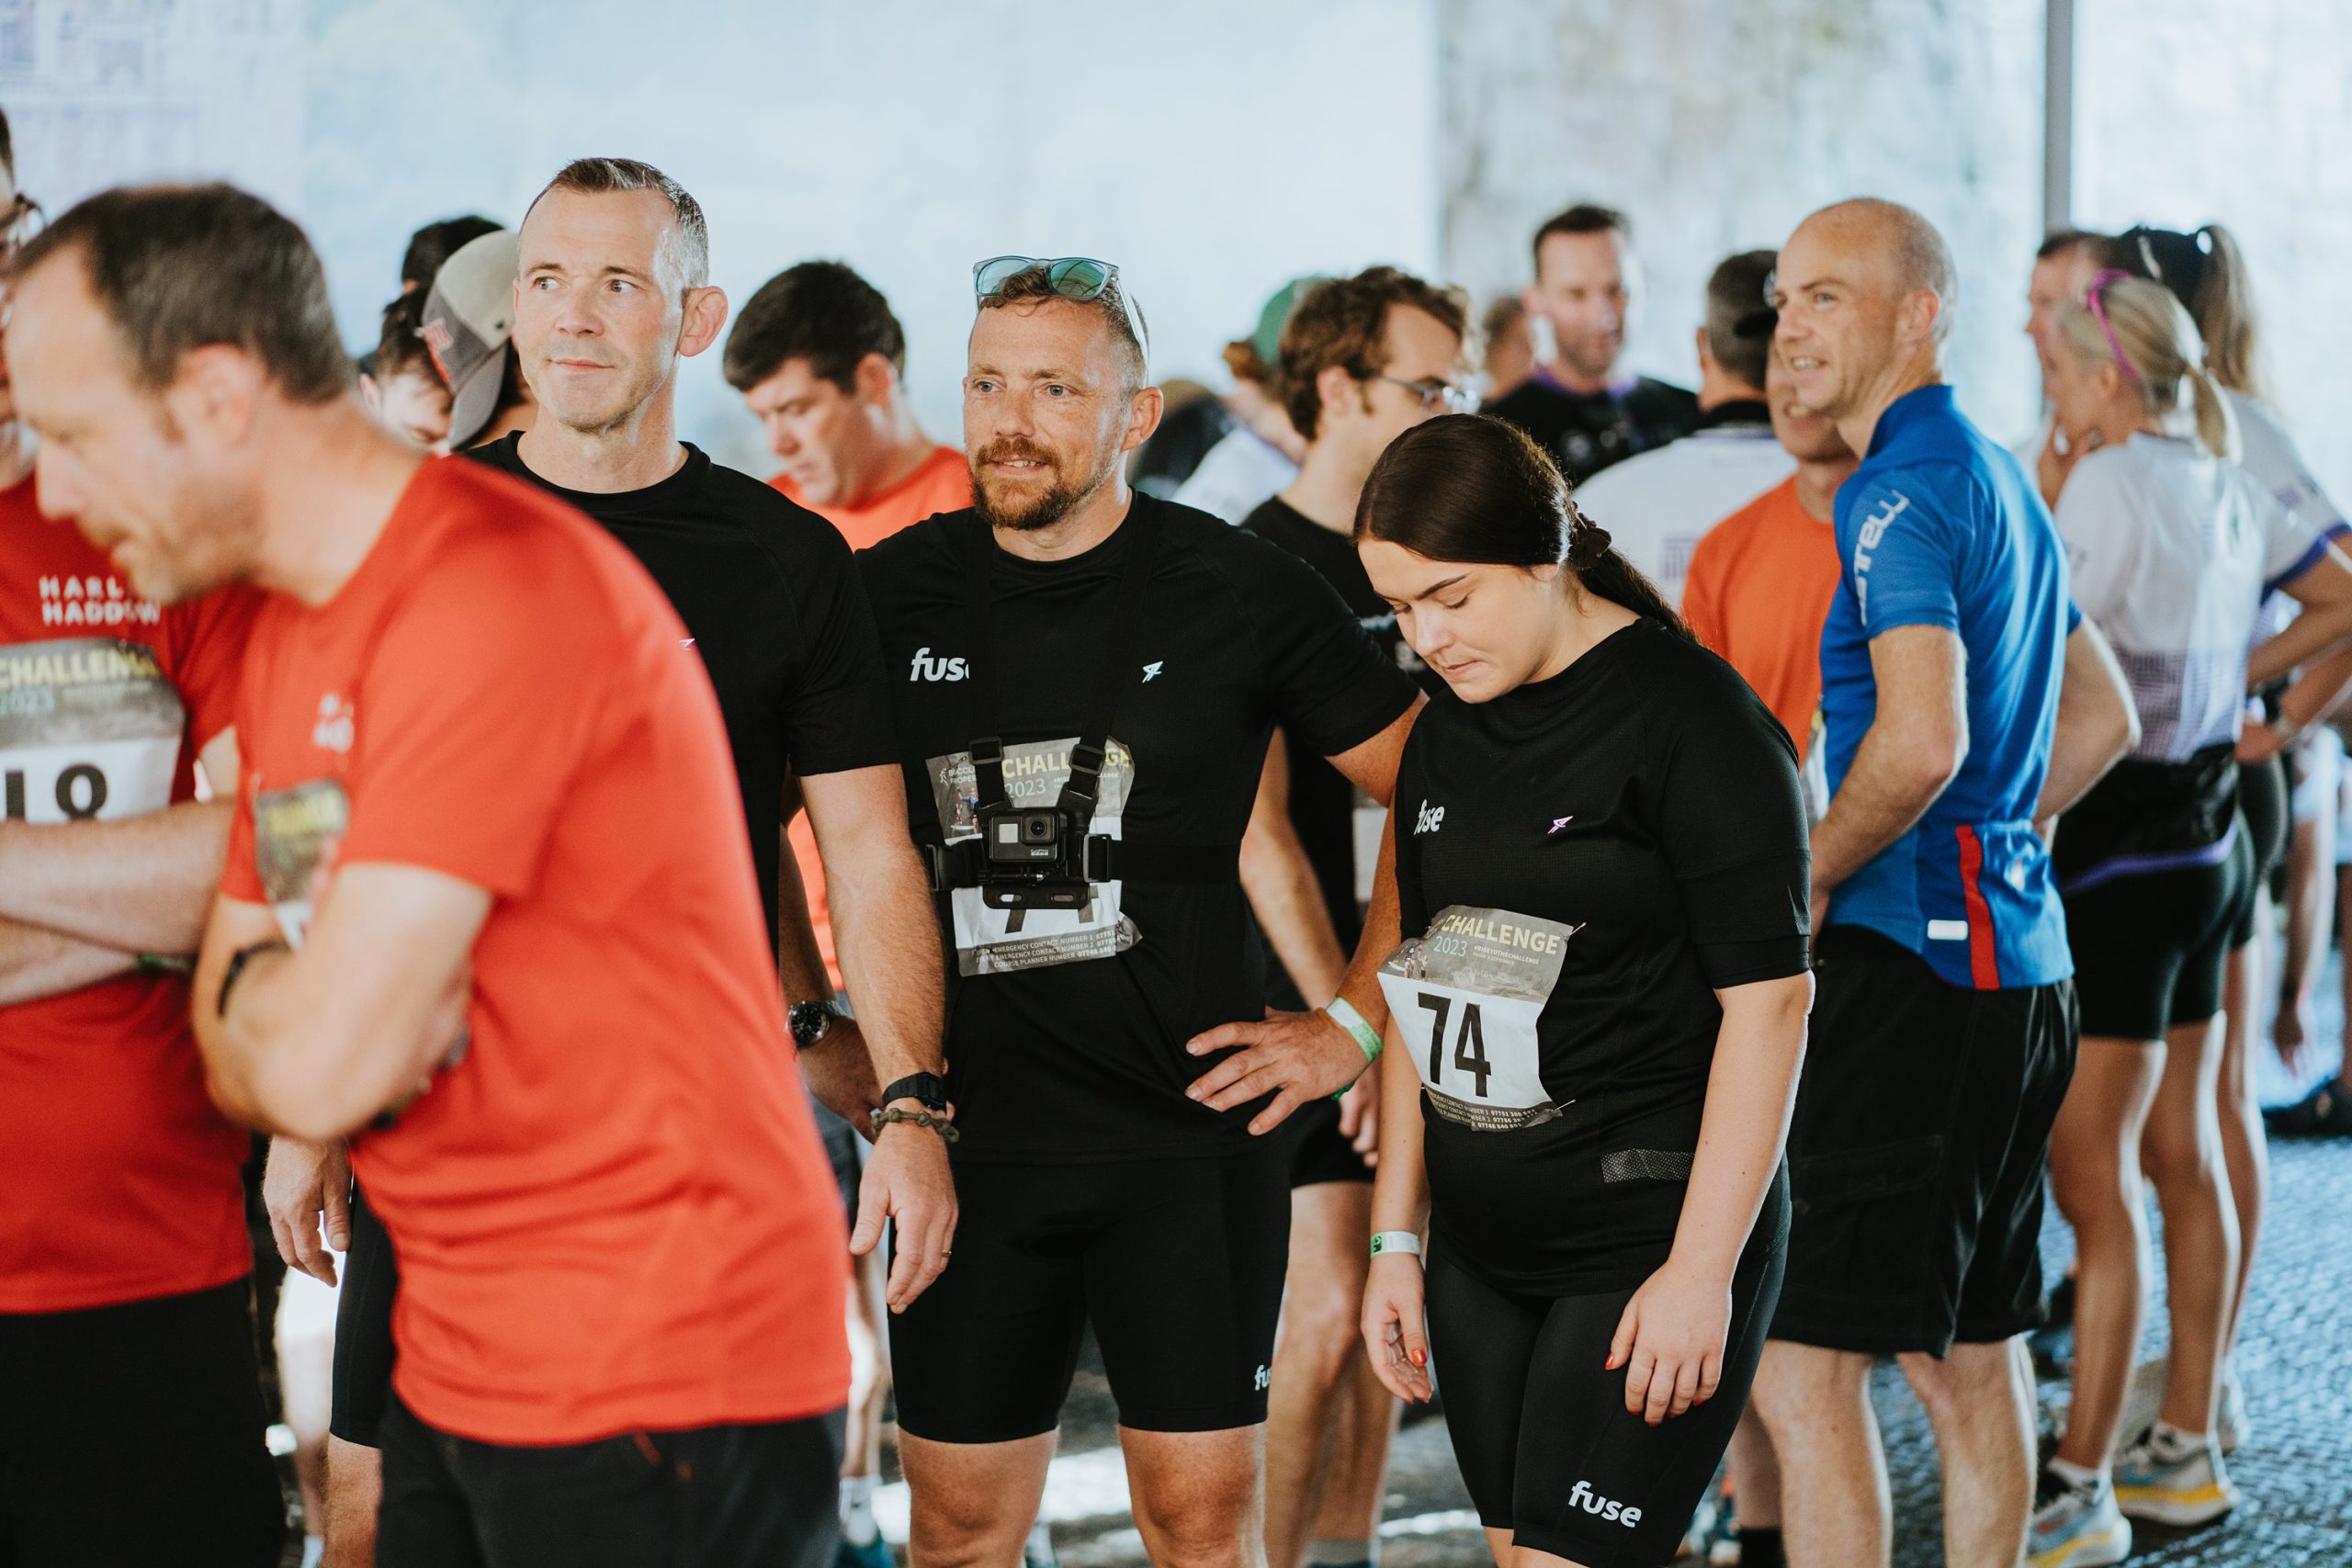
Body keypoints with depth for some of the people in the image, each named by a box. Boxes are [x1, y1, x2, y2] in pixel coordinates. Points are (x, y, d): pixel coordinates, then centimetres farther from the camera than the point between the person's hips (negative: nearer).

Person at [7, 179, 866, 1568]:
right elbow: (240, 1063, 12)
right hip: (461, 1372, 9)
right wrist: (287, 998, -10)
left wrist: (255, 987, -3)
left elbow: (318, 1065, -24)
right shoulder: (289, 630, 12)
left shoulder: (494, 596, -20)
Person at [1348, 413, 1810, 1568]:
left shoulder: (1690, 716, -11)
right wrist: (1396, 1238, 14)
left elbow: (1769, 997, -14)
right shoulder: (1444, 740, 12)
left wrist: (1703, 1268, -16)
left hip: (1651, 1242, -7)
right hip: (1481, 1247, 7)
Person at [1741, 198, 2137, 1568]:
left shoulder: (1900, 492, -13)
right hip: (2016, 953, 10)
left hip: (1912, 951, -10)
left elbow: (1923, 743, -26)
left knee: (1806, 1362, -10)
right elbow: (2102, 721, 27)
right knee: (1968, 1351, 16)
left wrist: (1807, 887, -12)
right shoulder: (2003, 477, 18)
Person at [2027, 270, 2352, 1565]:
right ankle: (2187, 1449, 23)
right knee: (2182, 1158, 14)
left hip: (2120, 853, -9)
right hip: (2206, 839, 9)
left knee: (2090, 1174, -6)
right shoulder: (2228, 493, 10)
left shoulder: (2110, 486, -15)